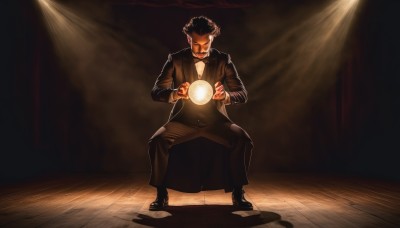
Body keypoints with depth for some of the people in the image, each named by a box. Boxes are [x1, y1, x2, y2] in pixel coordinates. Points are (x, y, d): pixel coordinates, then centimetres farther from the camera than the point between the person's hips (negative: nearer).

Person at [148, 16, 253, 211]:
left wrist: (225, 95, -30)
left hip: (215, 120, 0)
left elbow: (243, 94, -5)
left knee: (243, 140, -26)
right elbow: (155, 92, -8)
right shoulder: (175, 60, -1)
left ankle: (238, 193, -6)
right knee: (156, 141, -27)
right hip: (184, 119, 0)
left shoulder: (223, 60, 0)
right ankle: (161, 194, -6)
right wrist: (176, 94, -32)